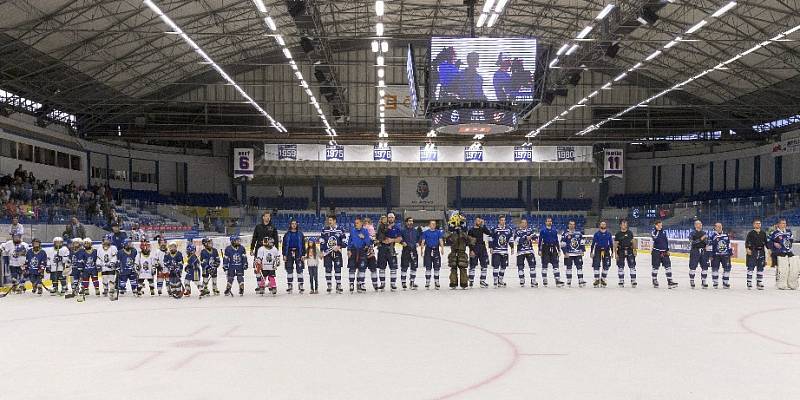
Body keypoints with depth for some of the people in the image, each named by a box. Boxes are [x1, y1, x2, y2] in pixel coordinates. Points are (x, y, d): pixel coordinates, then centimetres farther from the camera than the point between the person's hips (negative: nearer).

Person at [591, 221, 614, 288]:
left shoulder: (609, 234, 6)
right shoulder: (596, 234, 1)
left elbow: (611, 243, 10)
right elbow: (593, 243, 1)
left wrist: (612, 252, 6)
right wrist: (591, 252, -4)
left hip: (606, 251, 2)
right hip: (597, 250, -2)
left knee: (606, 266, 1)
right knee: (596, 265, -8)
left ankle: (603, 279, 15)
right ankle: (597, 280, 1)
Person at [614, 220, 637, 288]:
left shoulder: (630, 233, 8)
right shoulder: (618, 234, 0)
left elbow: (633, 242, 12)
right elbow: (615, 244, 0)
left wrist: (634, 250, 4)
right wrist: (616, 253, -6)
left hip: (629, 251, 1)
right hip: (621, 251, -1)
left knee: (632, 265, -3)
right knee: (620, 266, 2)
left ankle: (633, 281, 2)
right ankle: (621, 281, 10)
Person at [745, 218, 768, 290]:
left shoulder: (763, 233, 13)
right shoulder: (751, 233, -1)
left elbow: (766, 242, 18)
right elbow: (747, 242, -6)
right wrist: (747, 248, -20)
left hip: (761, 252, 4)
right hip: (752, 252, -4)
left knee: (760, 268, 6)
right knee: (750, 267, -5)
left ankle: (759, 283, 13)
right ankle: (749, 283, -1)